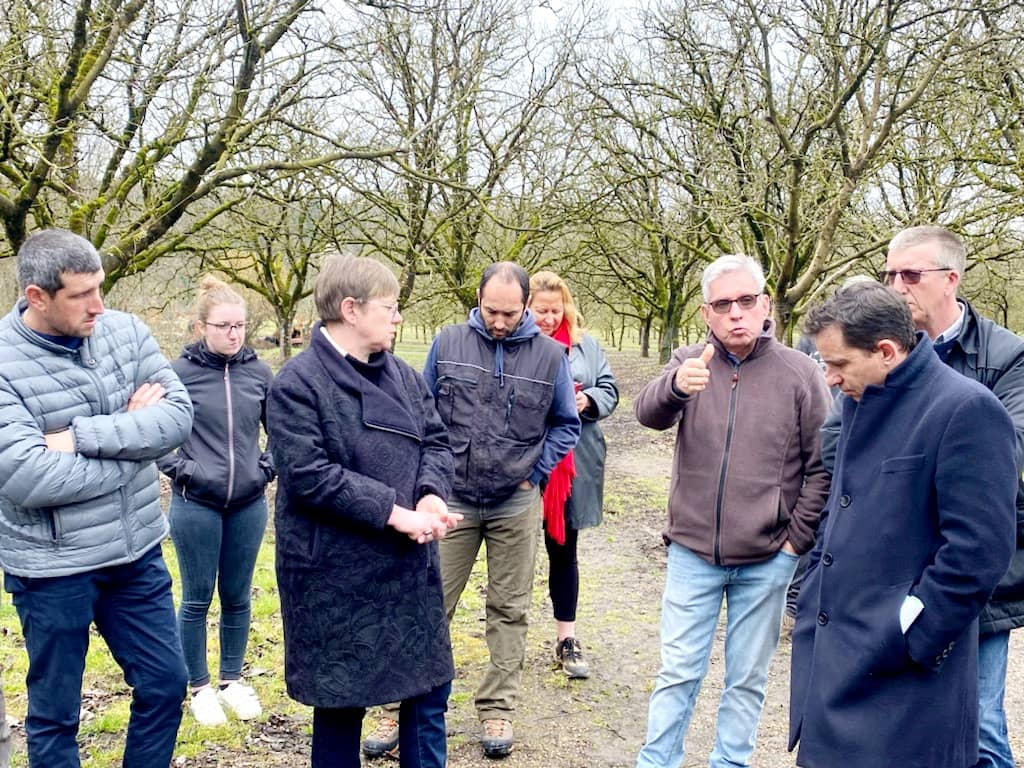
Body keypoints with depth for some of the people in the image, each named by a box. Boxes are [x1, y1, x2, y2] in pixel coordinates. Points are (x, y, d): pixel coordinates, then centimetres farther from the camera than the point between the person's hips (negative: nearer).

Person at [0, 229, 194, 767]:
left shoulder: (125, 331, -3)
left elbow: (178, 415, -11)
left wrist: (80, 435, -22)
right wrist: (131, 438, -16)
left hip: (136, 553, 5)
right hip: (52, 569, -4)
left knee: (165, 686, 15)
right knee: (54, 713, 13)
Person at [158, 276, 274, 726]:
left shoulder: (259, 372, 0)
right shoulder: (180, 373, -8)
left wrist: (268, 466, 1)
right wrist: (182, 470, -10)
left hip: (249, 506, 3)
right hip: (196, 506, -3)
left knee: (237, 597, 14)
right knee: (197, 600, 9)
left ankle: (233, 680, 30)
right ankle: (199, 686, 25)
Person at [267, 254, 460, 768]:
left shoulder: (401, 374, 7)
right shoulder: (297, 383, -14)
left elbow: (436, 439, 9)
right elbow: (308, 476, -22)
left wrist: (432, 494, -12)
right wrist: (396, 513, -23)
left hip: (411, 565, 6)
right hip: (338, 575, -6)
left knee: (429, 686, 16)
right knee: (341, 701, 9)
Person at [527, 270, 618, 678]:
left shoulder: (586, 346, 6)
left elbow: (609, 390, 10)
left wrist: (588, 400, -10)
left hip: (570, 467, 3)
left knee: (563, 550, 13)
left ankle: (567, 638, 22)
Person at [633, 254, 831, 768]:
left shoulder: (799, 373, -5)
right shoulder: (689, 363, -2)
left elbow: (823, 466, -1)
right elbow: (648, 414, -21)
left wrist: (797, 537, -4)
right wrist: (676, 386, -42)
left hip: (766, 560, 0)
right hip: (693, 552, 1)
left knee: (747, 678, 14)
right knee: (677, 672, 10)